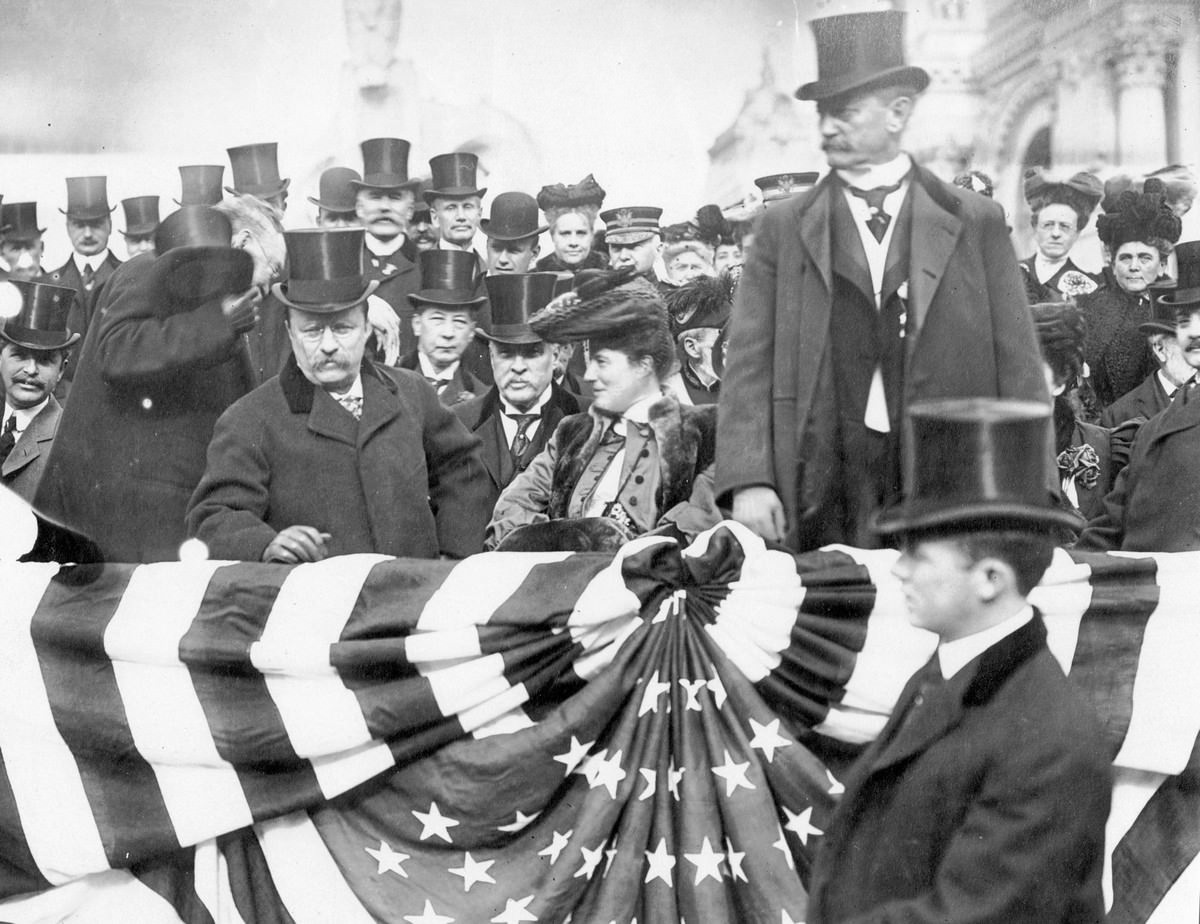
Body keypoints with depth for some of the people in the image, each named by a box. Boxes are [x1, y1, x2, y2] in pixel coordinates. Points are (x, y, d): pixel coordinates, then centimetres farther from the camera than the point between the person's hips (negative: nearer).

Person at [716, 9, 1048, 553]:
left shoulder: (976, 223, 7)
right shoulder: (782, 230, 9)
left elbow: (1018, 367, 5)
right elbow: (749, 365, 3)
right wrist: (747, 481, -10)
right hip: (820, 500, 0)